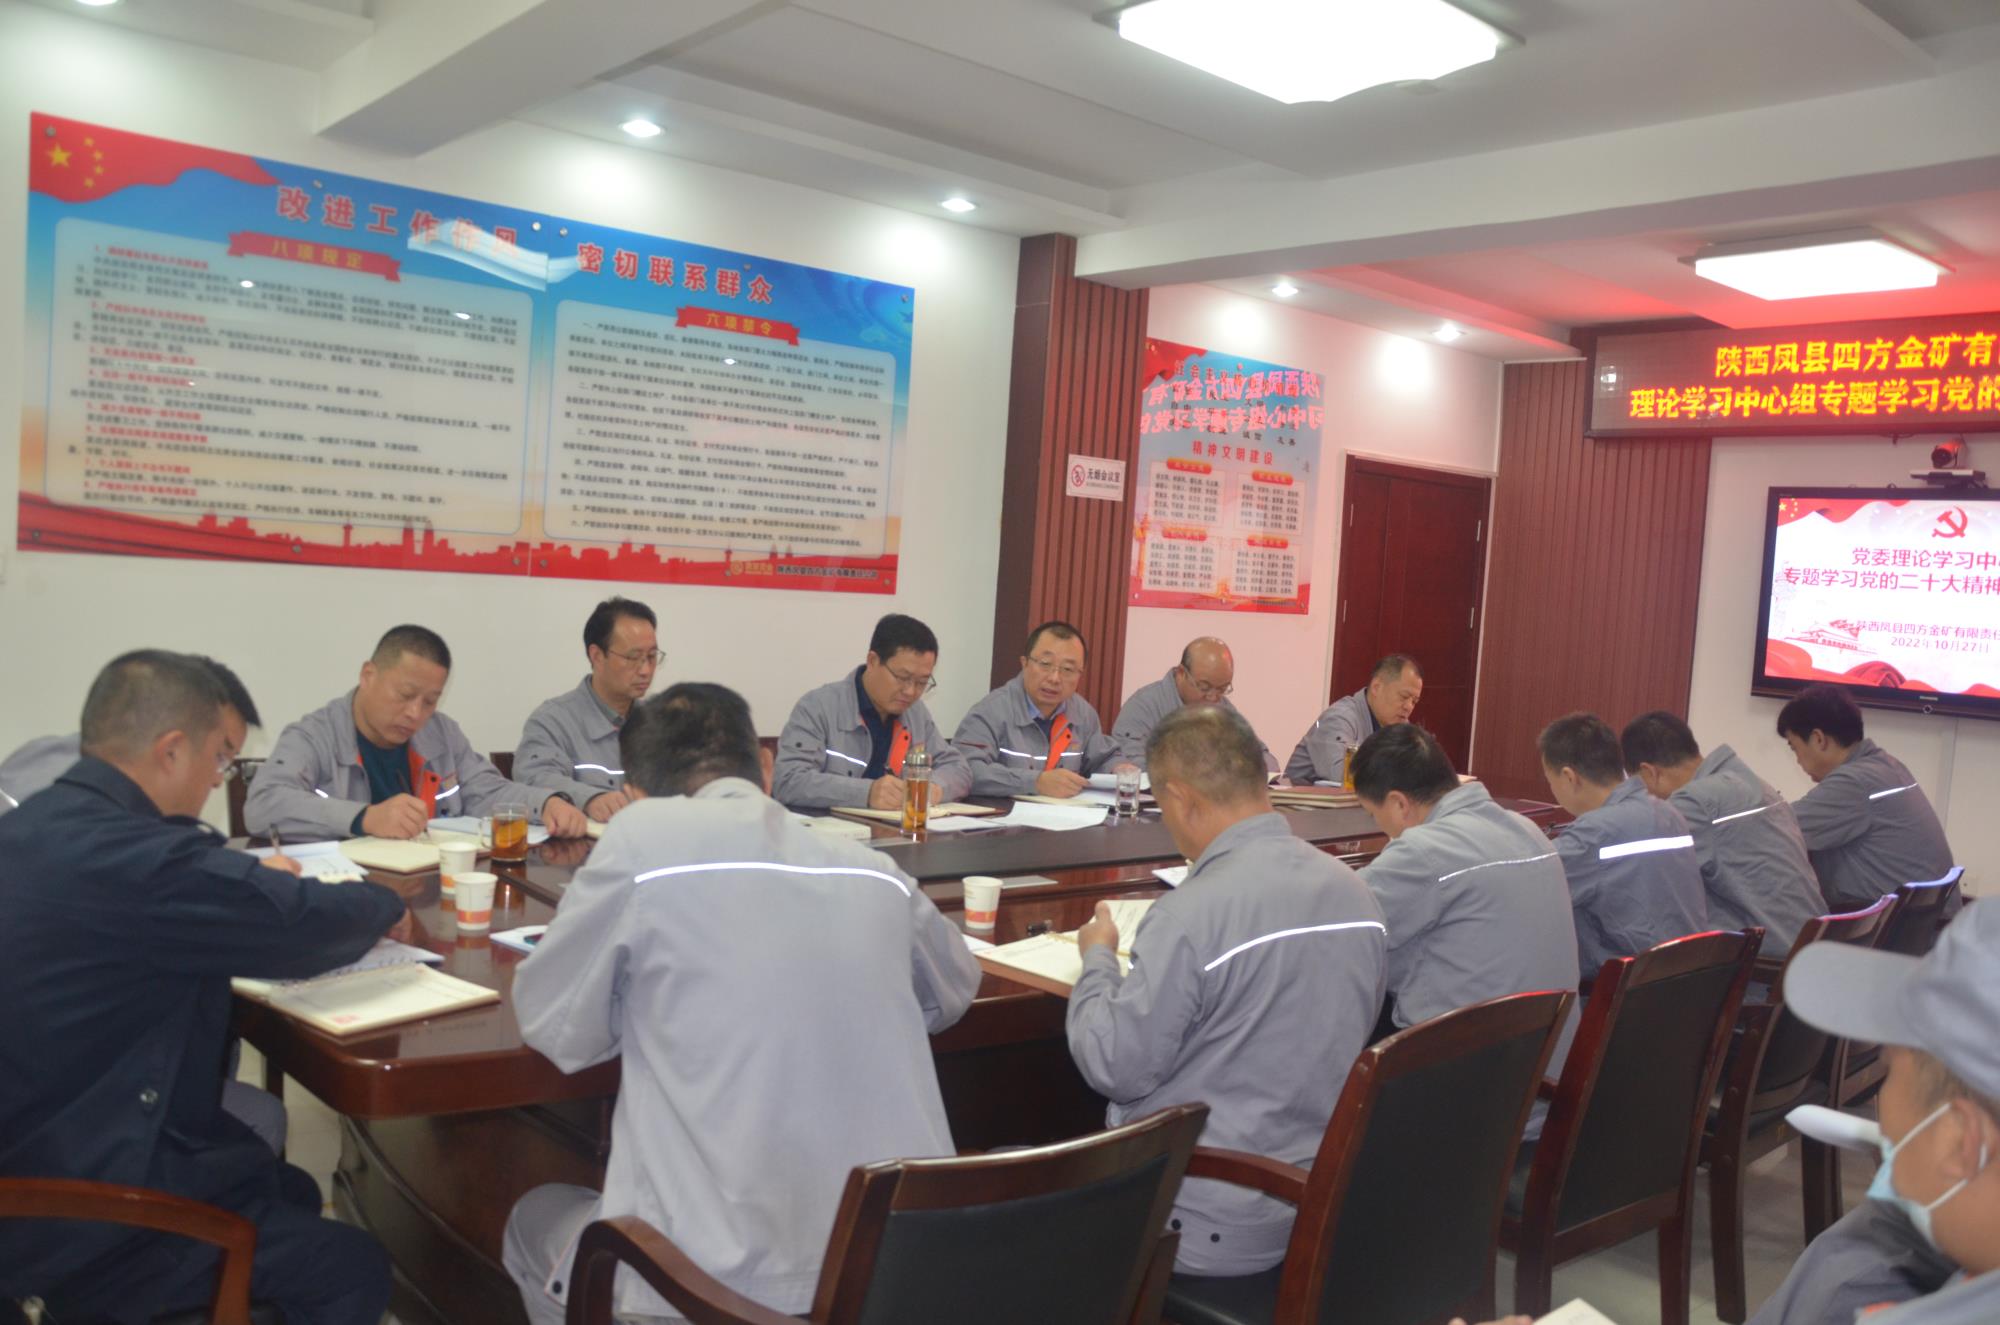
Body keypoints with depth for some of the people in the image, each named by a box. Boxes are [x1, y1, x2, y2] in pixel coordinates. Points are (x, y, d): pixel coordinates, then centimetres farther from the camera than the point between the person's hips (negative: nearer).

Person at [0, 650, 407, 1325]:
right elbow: (303, 927, -23)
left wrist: (252, 880, 19)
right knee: (354, 1268, 2)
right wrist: (384, 905, -3)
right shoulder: (121, 853, -28)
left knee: (292, 1191, 24)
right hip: (74, 1225, -10)